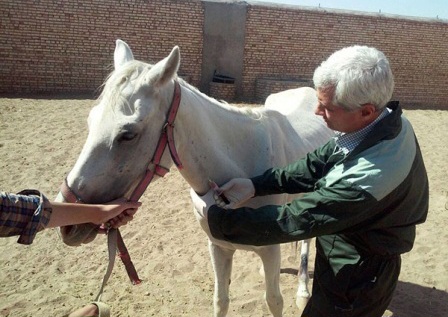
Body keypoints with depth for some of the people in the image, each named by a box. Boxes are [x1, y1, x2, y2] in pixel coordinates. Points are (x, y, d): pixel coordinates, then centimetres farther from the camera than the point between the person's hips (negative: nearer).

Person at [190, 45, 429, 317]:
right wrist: (255, 185, -13)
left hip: (354, 280, -8)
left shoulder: (366, 179, -40)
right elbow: (318, 164, -4)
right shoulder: (385, 118, -13)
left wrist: (213, 214, -21)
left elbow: (291, 221, -31)